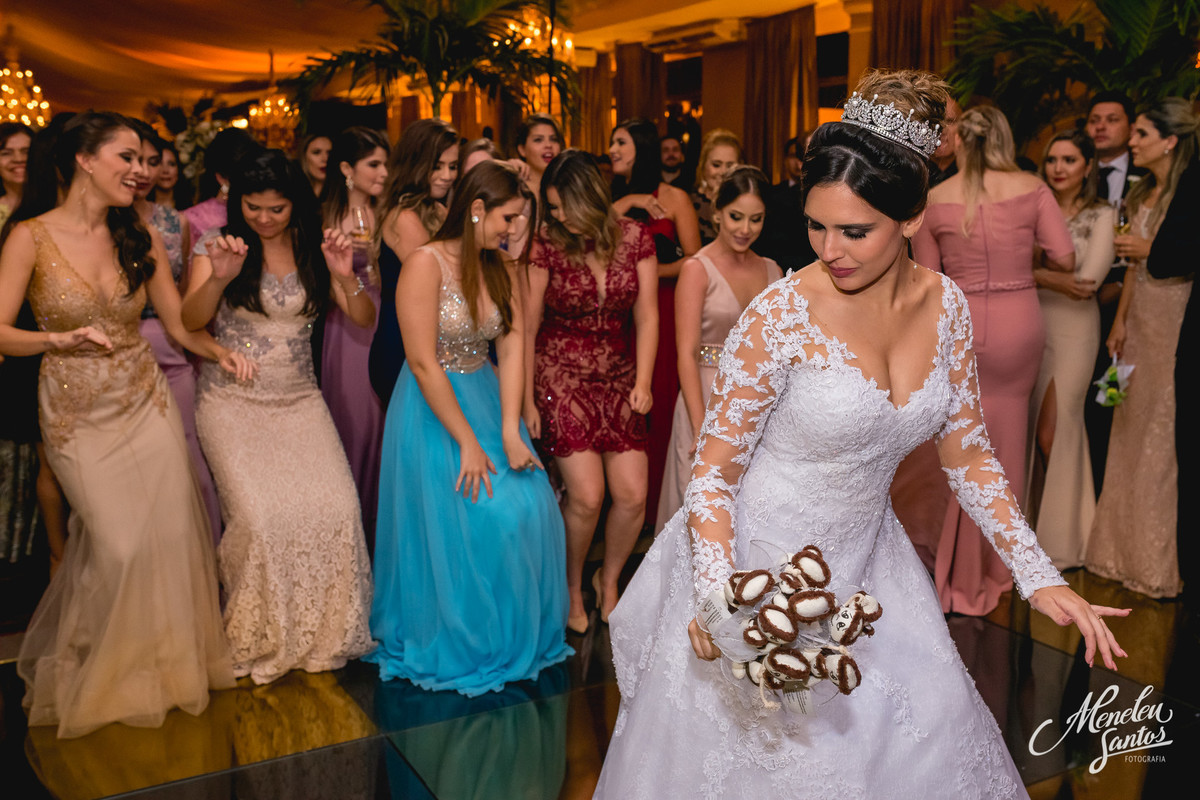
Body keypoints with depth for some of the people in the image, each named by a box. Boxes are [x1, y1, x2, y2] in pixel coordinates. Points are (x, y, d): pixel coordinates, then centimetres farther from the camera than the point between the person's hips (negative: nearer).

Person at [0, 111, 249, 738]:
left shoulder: (140, 237, 4)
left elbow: (180, 325, 5)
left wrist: (221, 352, -13)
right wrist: (60, 340, -28)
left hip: (145, 400, 4)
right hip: (79, 414, -3)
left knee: (173, 532, 1)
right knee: (120, 544, -7)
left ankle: (166, 661, 25)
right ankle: (90, 671, 21)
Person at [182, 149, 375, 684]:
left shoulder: (313, 252, 7)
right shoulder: (219, 246, 2)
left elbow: (365, 320, 3)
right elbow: (190, 322, -9)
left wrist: (346, 277, -16)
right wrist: (219, 278, -27)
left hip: (299, 399, 2)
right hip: (233, 400, -2)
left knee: (336, 507, -17)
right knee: (261, 514, -22)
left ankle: (321, 631, 4)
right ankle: (256, 638, 1)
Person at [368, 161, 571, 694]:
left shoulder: (502, 268, 3)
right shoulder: (425, 263, -17)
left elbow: (512, 348, -5)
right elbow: (423, 363, -20)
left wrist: (510, 431, -16)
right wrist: (468, 443, -18)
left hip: (488, 400, 6)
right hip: (434, 410, -6)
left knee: (527, 508, 2)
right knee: (460, 527, -1)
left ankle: (514, 637, 24)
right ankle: (456, 648, 23)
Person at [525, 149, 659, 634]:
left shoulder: (634, 239, -1)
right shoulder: (546, 245, -8)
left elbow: (646, 317, 4)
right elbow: (527, 327, -4)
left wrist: (642, 382, -3)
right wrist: (526, 400, -3)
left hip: (618, 378, 3)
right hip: (560, 376, -3)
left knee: (633, 494, -4)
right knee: (586, 495, -11)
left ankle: (609, 580, 25)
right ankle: (572, 587, 16)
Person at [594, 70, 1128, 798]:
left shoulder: (944, 304, -6)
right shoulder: (783, 314, -22)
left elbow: (968, 451, 5)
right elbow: (714, 471, -16)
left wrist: (1040, 575, 0)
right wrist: (713, 595, -30)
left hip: (864, 559, 5)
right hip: (761, 564, -5)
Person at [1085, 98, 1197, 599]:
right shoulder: (1142, 195, 13)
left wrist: (1151, 250, -13)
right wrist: (1120, 321, 9)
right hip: (1141, 319, 8)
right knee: (1134, 430, 11)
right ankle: (1131, 547, 22)